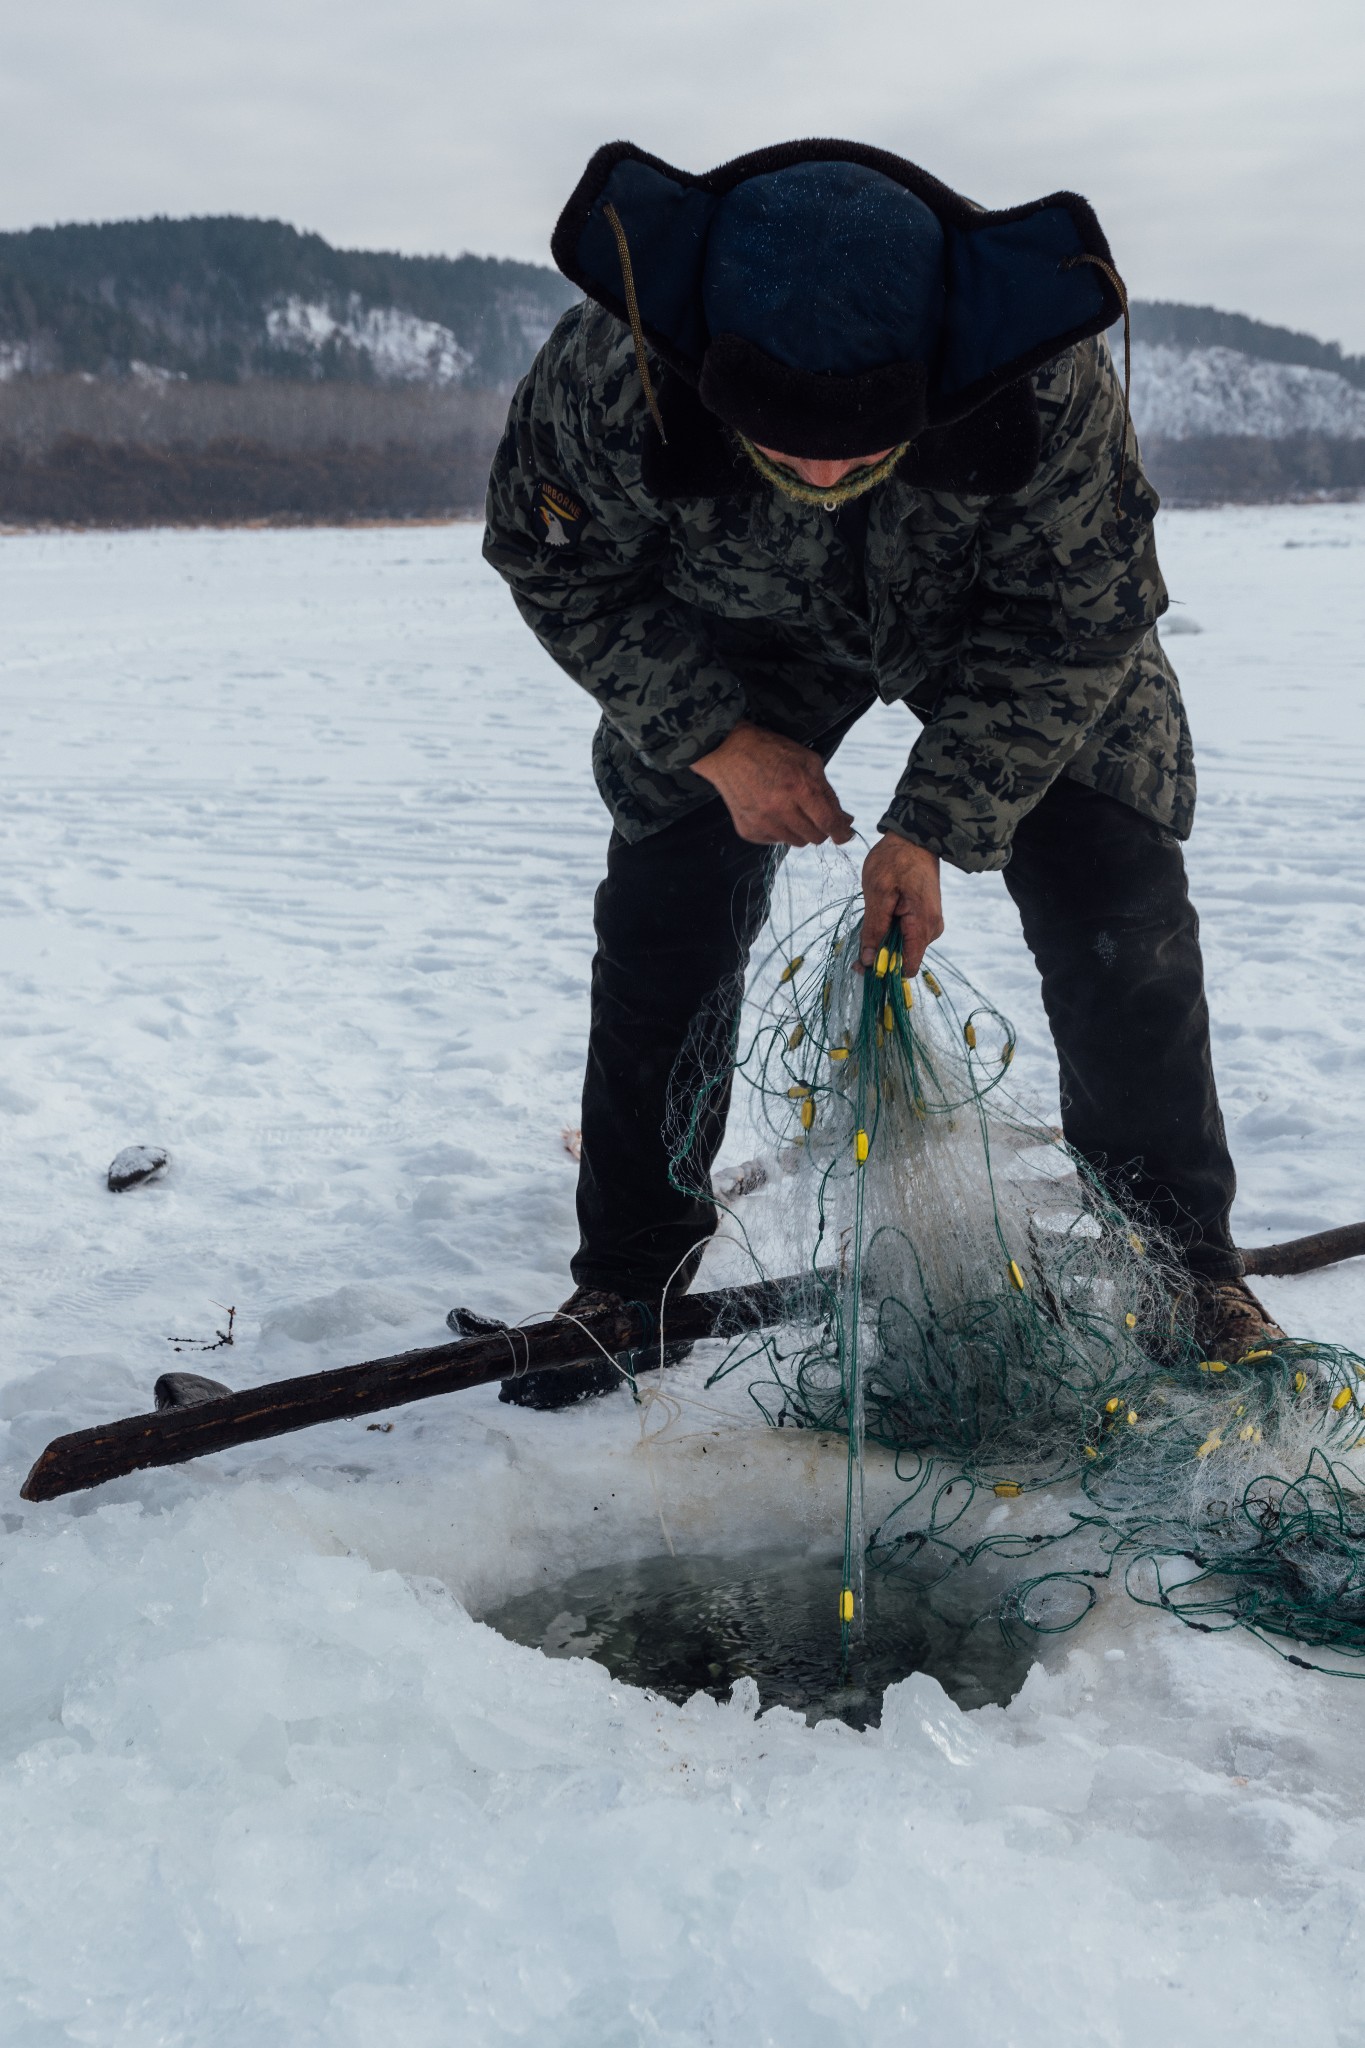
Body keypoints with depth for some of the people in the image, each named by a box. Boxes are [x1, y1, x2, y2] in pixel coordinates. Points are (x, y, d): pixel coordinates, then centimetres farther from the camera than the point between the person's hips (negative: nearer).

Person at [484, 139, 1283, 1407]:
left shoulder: (1047, 388, -39)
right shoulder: (608, 377, -37)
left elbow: (1077, 622, -24)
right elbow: (555, 564, -17)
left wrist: (933, 824, -30)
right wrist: (712, 733, -26)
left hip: (1005, 620, 0)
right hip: (737, 636, 1)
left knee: (1118, 910, -8)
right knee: (665, 915, -6)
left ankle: (1185, 1263, 10)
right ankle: (627, 1278, 10)